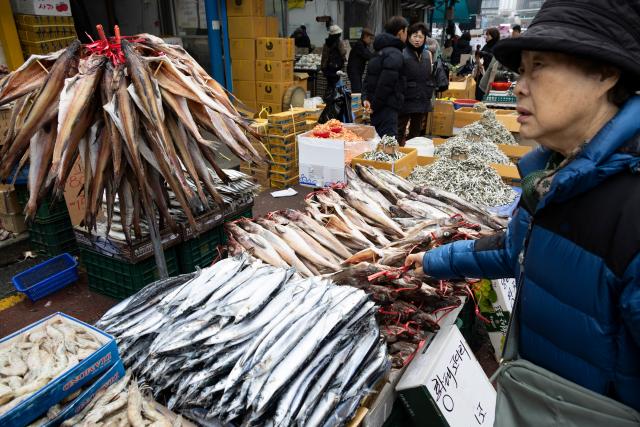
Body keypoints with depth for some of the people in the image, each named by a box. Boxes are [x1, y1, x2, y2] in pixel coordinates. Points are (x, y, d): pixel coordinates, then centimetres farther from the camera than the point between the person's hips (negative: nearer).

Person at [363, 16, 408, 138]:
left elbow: (369, 78, 17)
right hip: (386, 108, -10)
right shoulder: (395, 54, -13)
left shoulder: (381, 51, 18)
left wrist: (366, 98, 5)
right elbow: (386, 83, -20)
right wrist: (375, 105, -13)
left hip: (378, 107, 10)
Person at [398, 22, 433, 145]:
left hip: (422, 101, 6)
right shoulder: (402, 54, -7)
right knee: (400, 131, 0)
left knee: (416, 131, 14)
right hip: (406, 100, -6)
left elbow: (431, 75, 18)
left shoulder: (428, 54, 9)